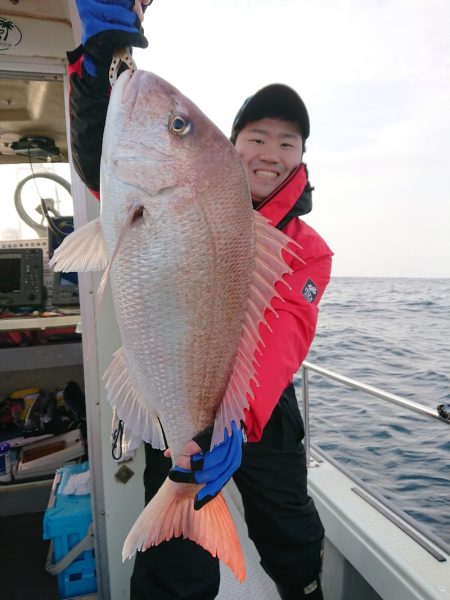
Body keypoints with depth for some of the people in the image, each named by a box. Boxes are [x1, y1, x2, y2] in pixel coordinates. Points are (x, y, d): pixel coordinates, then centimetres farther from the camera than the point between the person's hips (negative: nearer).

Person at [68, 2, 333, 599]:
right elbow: (107, 165, -16)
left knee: (297, 550, 23)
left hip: (263, 411, 2)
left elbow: (282, 335, -23)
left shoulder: (310, 251, -5)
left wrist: (238, 416, -40)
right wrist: (101, 54, -28)